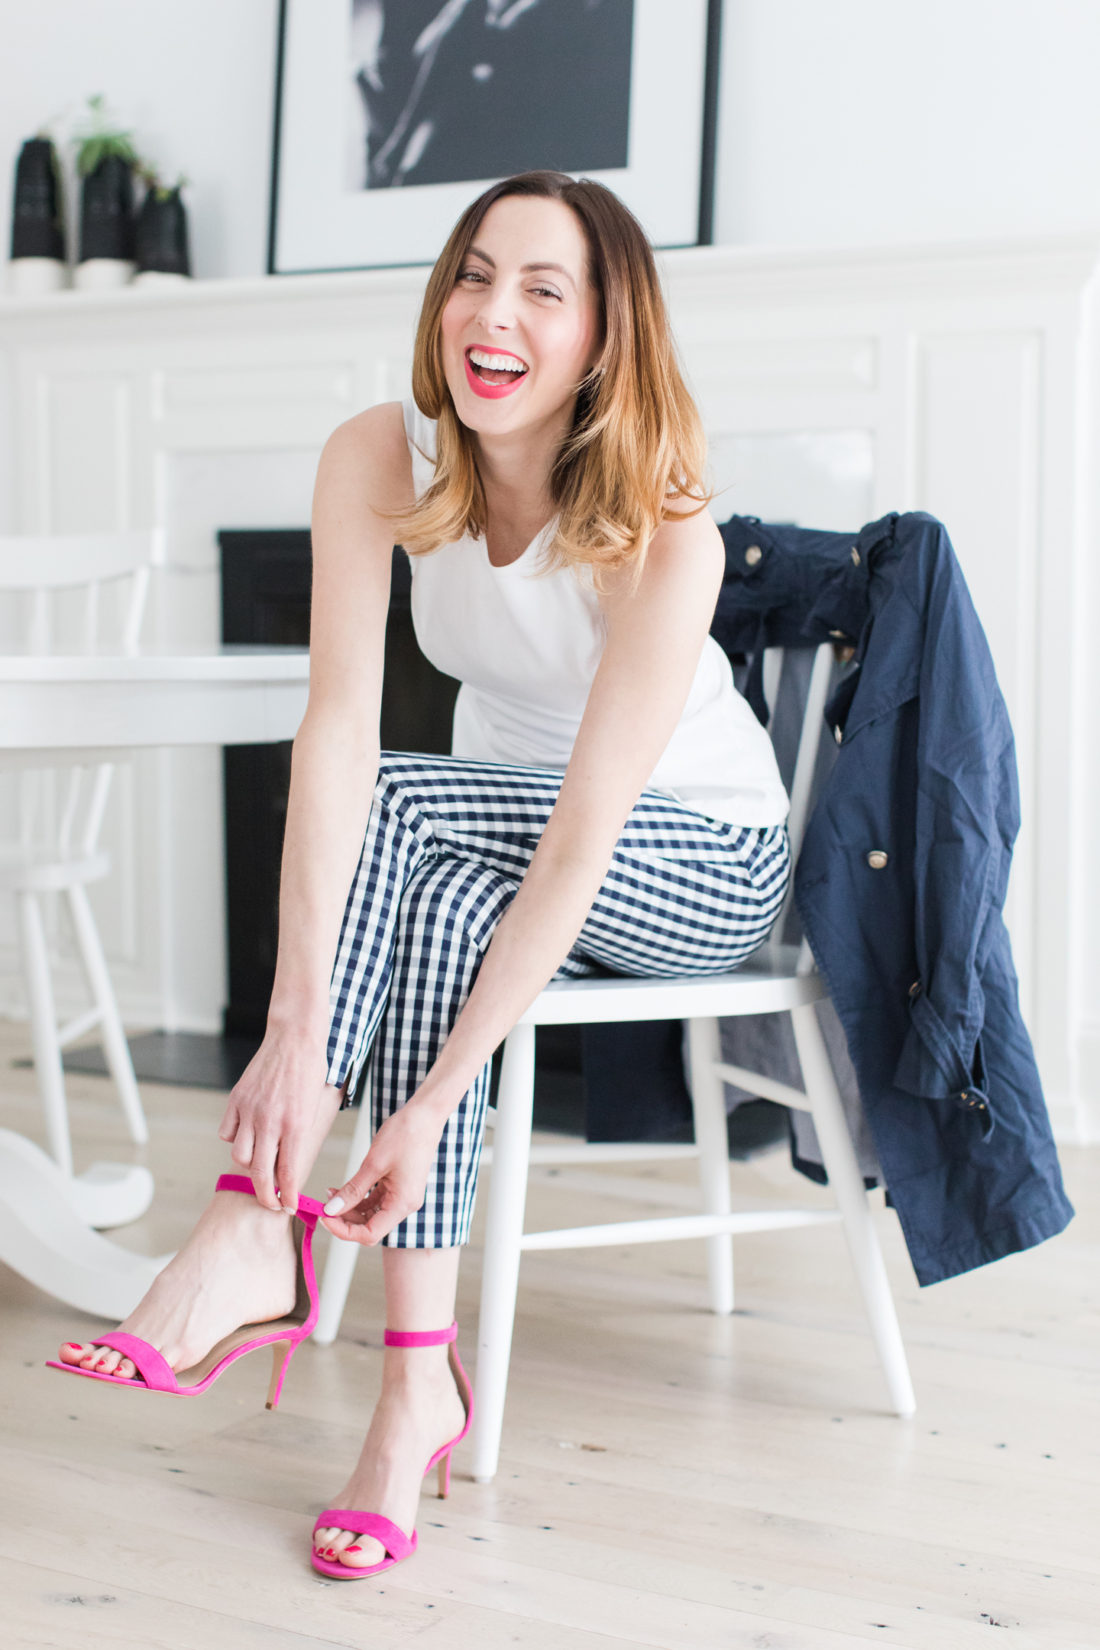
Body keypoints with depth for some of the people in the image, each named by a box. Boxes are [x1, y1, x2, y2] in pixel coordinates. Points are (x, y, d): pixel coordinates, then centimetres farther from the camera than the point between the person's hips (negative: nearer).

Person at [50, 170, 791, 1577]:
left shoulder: (661, 535, -30)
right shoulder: (378, 460, -18)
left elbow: (583, 837, -34)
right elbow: (336, 726, -28)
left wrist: (430, 1103, -38)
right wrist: (297, 1025, -38)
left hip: (700, 861, -4)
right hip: (504, 837, 4)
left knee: (389, 808, -29)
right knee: (445, 895, -32)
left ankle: (252, 1227, -28)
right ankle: (417, 1381, -30)